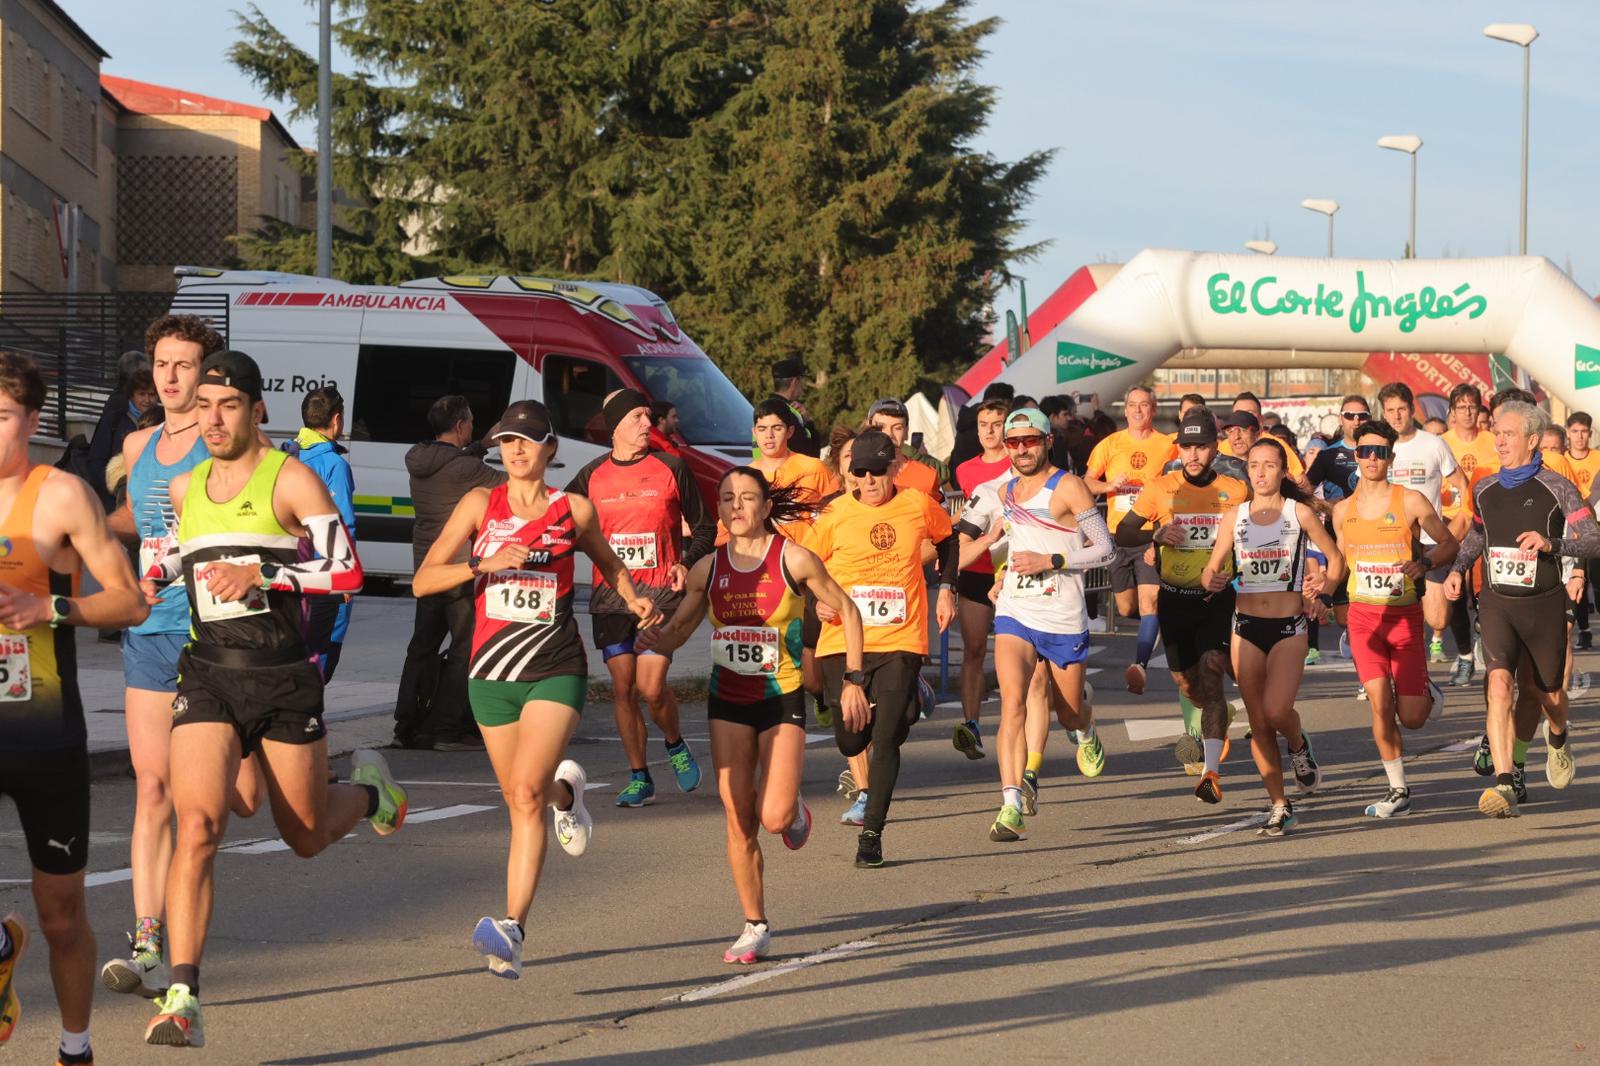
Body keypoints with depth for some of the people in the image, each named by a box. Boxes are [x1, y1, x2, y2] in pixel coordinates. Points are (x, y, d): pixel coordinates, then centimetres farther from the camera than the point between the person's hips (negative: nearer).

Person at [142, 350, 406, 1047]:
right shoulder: (184, 489, 10)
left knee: (306, 836, 12)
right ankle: (183, 1001, -22)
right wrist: (153, 577, 11)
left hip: (285, 679, -2)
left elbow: (347, 572, -12)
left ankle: (368, 790, 48)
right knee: (196, 827, -18)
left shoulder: (291, 480, -4)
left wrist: (261, 575, -22)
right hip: (207, 676, 2)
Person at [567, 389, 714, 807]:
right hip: (610, 595, 2)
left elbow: (705, 527, 8)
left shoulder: (671, 468, 3)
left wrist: (687, 562, -7)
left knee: (652, 687, -11)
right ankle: (639, 777, 11)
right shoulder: (591, 476, 8)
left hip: (661, 593, -2)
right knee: (623, 687, 0)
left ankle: (676, 747, 20)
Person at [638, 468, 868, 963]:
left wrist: (853, 680, -2)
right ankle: (755, 927, 11)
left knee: (775, 818, -15)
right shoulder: (709, 569, 1)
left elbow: (847, 611, 1)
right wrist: (654, 637, -14)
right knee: (738, 823, 0)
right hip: (728, 703, 3)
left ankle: (794, 809, 22)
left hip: (782, 700, -3)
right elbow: (677, 631, 10)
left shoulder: (794, 560, -9)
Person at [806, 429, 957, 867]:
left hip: (900, 641, 0)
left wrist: (946, 589, 13)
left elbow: (946, 538, 21)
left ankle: (871, 834, -2)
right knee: (851, 741, 5)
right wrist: (817, 601, -11)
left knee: (886, 739, -11)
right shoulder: (834, 515, -3)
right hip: (843, 641, 1)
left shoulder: (919, 506, 0)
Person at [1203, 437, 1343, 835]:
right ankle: (1280, 807, 13)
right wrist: (1212, 580, -15)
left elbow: (1336, 559, 7)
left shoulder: (1300, 512, -1)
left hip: (1289, 627, -3)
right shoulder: (1234, 516, 6)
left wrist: (1324, 582, -13)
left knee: (1276, 710, -19)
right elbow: (1212, 569, 8)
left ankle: (1299, 747, 16)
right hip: (1246, 627, 3)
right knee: (1258, 724, 3)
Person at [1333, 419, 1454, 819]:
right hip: (1363, 616, 2)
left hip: (1405, 615, -2)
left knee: (1411, 718, -2)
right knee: (1380, 705, -11)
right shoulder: (1343, 510, 6)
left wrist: (1426, 562, -15)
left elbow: (1449, 543, 2)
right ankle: (1398, 790, 1)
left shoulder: (1411, 502, -4)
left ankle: (1428, 695, 35)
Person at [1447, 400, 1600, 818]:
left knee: (1547, 693, 13)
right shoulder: (1484, 490, 6)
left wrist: (1551, 543, -27)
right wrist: (1456, 569, 11)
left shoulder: (1555, 488, -6)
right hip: (1497, 603, 1)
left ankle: (1558, 742, 50)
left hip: (1543, 604, -1)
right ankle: (1504, 785, -24)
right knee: (1500, 685, -19)